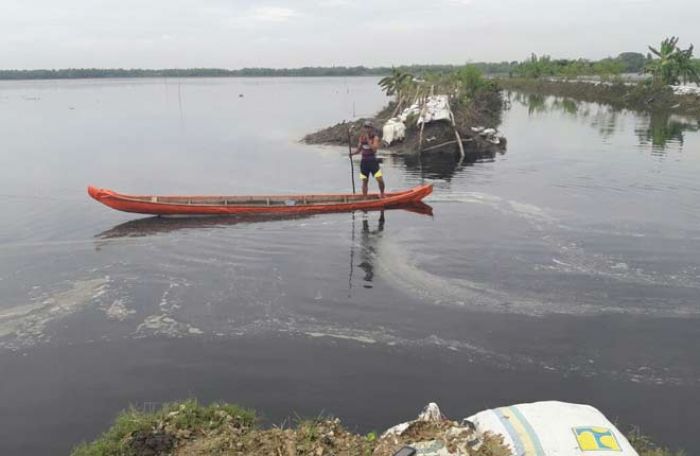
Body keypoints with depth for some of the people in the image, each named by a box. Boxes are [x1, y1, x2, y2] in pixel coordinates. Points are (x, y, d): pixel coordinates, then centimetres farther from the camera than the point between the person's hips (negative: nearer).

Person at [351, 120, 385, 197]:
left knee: (380, 180, -10)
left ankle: (382, 195, 12)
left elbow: (374, 149, -21)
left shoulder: (375, 138, -6)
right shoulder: (361, 137, 7)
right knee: (365, 181, 7)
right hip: (364, 162, 3)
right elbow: (359, 150, 14)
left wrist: (368, 139, -22)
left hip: (373, 161, -3)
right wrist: (352, 153, -4)